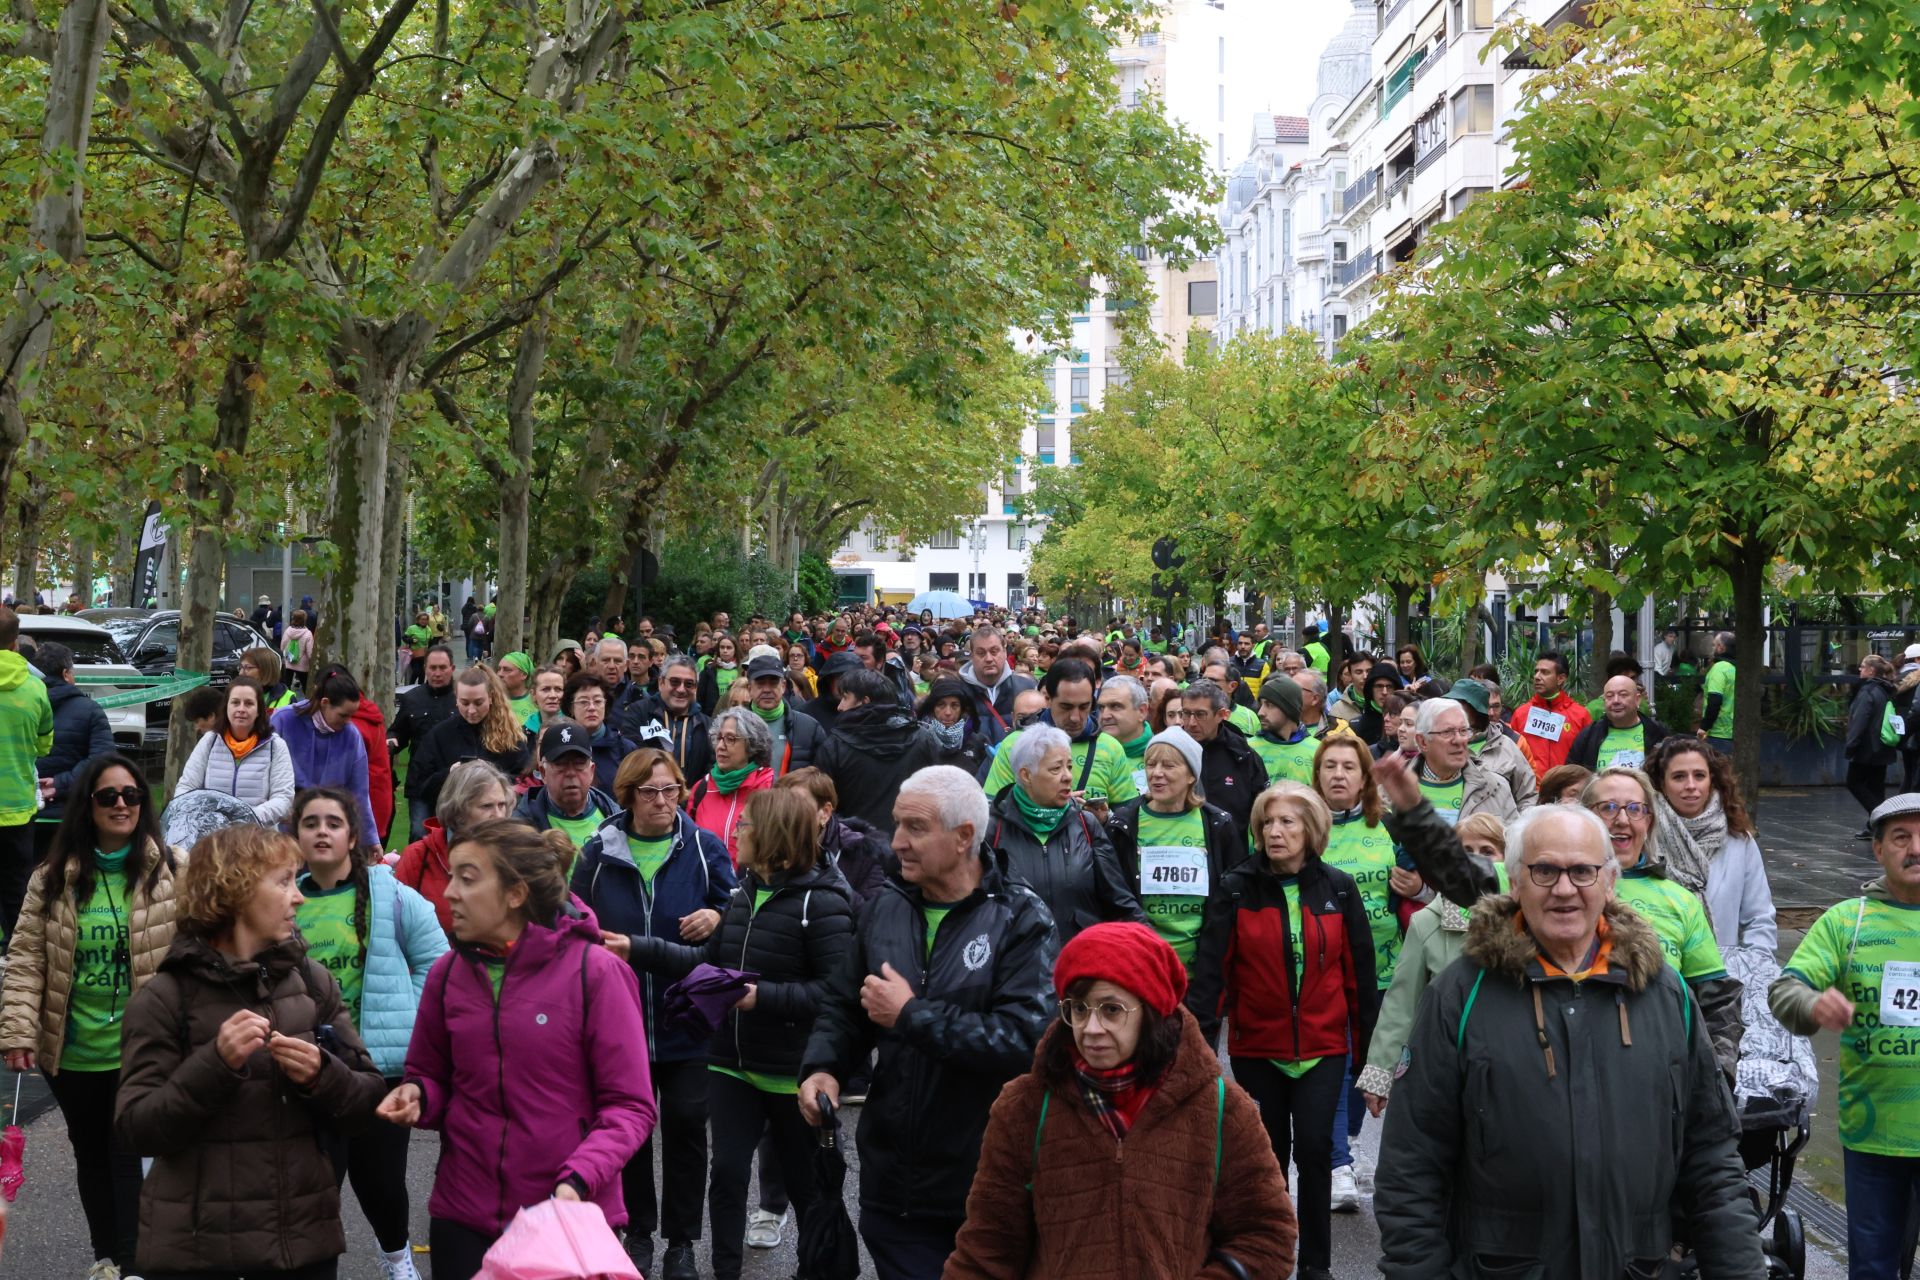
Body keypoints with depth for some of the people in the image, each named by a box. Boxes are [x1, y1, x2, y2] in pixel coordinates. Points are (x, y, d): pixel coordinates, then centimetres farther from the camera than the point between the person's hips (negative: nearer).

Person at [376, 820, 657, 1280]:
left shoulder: (594, 971, -11)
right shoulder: (447, 973, 2)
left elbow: (629, 1105, -10)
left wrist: (578, 1181, -23)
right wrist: (416, 1097, -7)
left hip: (569, 1222, -3)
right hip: (462, 1217, 4)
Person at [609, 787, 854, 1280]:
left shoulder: (821, 902, -18)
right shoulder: (744, 892, 7)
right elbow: (708, 961, 12)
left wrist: (764, 997, -25)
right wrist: (638, 950, 5)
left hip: (793, 1073, -6)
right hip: (732, 1064, 6)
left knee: (805, 1183, 10)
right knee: (727, 1173, 6)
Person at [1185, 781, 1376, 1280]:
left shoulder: (1338, 889, -1)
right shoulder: (1237, 889, -3)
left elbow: (1360, 973, 3)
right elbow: (1211, 967, -9)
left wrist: (1368, 1048, 4)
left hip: (1322, 1045, 0)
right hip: (1256, 1046, 0)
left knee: (1314, 1148, -7)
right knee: (1270, 1151, 10)